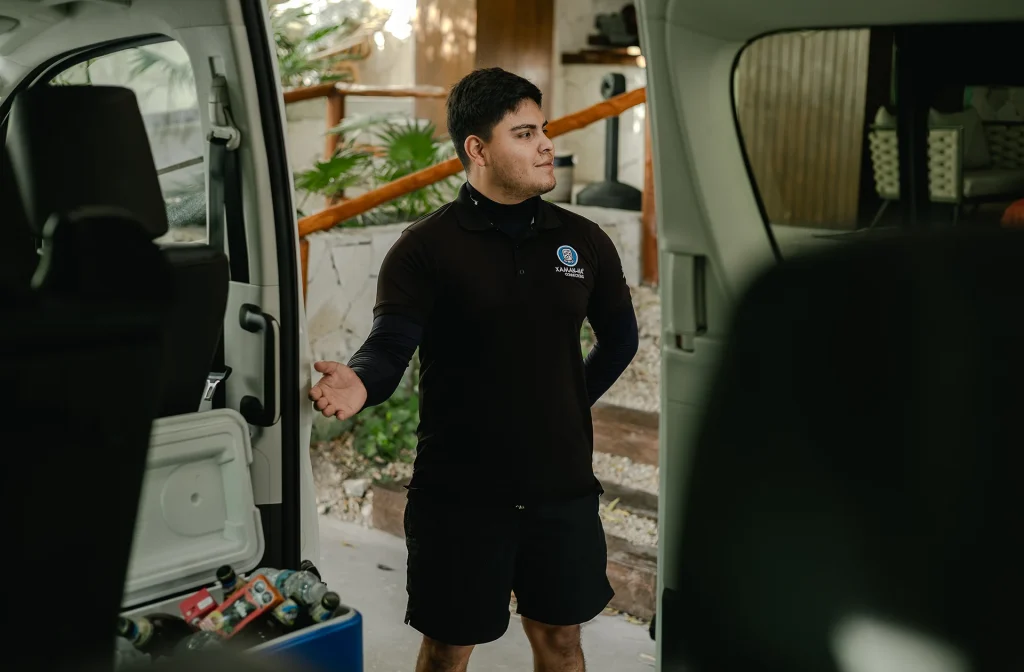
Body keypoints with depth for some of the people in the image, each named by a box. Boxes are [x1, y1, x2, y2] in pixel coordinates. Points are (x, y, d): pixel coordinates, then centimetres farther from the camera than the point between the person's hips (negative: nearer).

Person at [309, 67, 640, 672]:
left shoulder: (583, 241, 5)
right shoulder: (426, 249, -7)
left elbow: (620, 338, 19)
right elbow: (390, 346, -20)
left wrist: (572, 405, 12)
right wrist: (361, 382, -40)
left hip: (563, 485, 3)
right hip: (460, 488, -3)